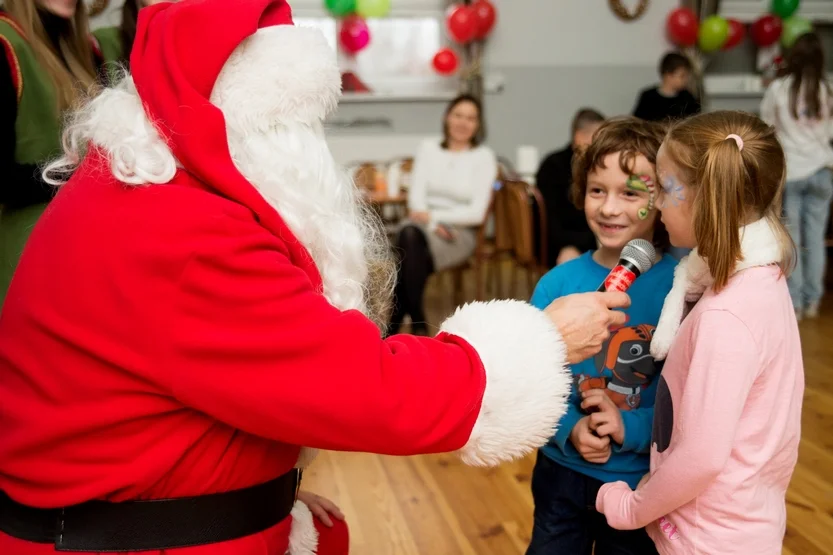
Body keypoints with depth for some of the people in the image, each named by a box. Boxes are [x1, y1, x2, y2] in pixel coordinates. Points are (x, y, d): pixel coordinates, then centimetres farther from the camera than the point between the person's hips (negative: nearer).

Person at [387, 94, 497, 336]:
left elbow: (477, 212, -5)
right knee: (409, 234, -36)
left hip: (460, 231, -2)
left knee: (410, 238, -34)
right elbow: (416, 194, 3)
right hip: (424, 224, 2)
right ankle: (416, 322, -30)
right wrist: (430, 223, -15)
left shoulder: (484, 157, 4)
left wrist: (434, 216, -13)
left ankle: (396, 320, -23)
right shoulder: (428, 148, 13)